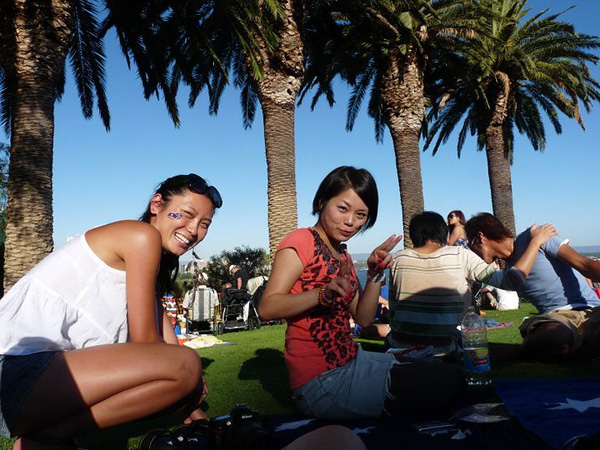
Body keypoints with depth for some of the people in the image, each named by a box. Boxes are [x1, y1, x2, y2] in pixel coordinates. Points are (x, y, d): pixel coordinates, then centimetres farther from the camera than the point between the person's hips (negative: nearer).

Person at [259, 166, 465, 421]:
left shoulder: (342, 256, 15)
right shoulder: (301, 241, -11)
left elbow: (363, 319, 9)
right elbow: (267, 309, -22)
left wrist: (375, 274, -5)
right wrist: (324, 293, -36)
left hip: (351, 364, 9)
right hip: (323, 382, -9)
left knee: (451, 374, 13)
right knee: (450, 381, -11)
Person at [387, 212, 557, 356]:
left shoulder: (399, 258, -1)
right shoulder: (460, 255, -7)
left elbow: (392, 310, 6)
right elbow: (512, 281, -6)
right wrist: (536, 241, 6)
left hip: (400, 348, 2)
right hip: (443, 352, -2)